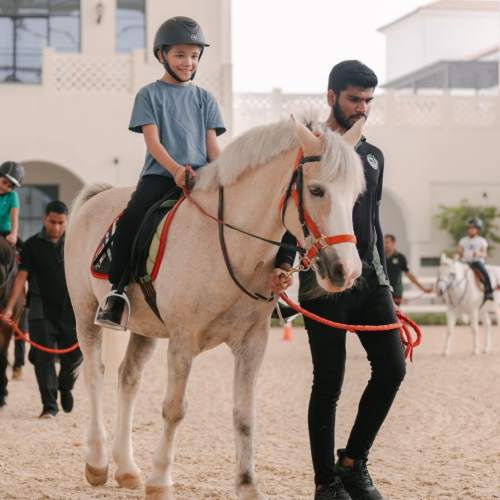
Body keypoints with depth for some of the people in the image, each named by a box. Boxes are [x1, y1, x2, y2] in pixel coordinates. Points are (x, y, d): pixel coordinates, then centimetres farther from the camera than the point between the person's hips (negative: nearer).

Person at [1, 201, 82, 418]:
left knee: (73, 357, 6)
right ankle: (49, 404, 0)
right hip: (42, 312, -1)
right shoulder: (32, 245, 2)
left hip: (71, 310, 2)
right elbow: (21, 276, -1)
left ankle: (65, 387, 36)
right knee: (43, 356, -6)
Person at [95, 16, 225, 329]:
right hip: (159, 174, -2)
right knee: (132, 218, -28)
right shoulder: (150, 95, 7)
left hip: (200, 176, 3)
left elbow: (212, 145, 11)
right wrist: (175, 169, -21)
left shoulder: (205, 99, 16)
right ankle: (116, 294, -19)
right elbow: (152, 140, -4)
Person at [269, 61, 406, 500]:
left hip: (370, 280, 6)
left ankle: (354, 462, 10)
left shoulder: (373, 157, 17)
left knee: (392, 368, -5)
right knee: (329, 384, -2)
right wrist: (284, 265, -22)